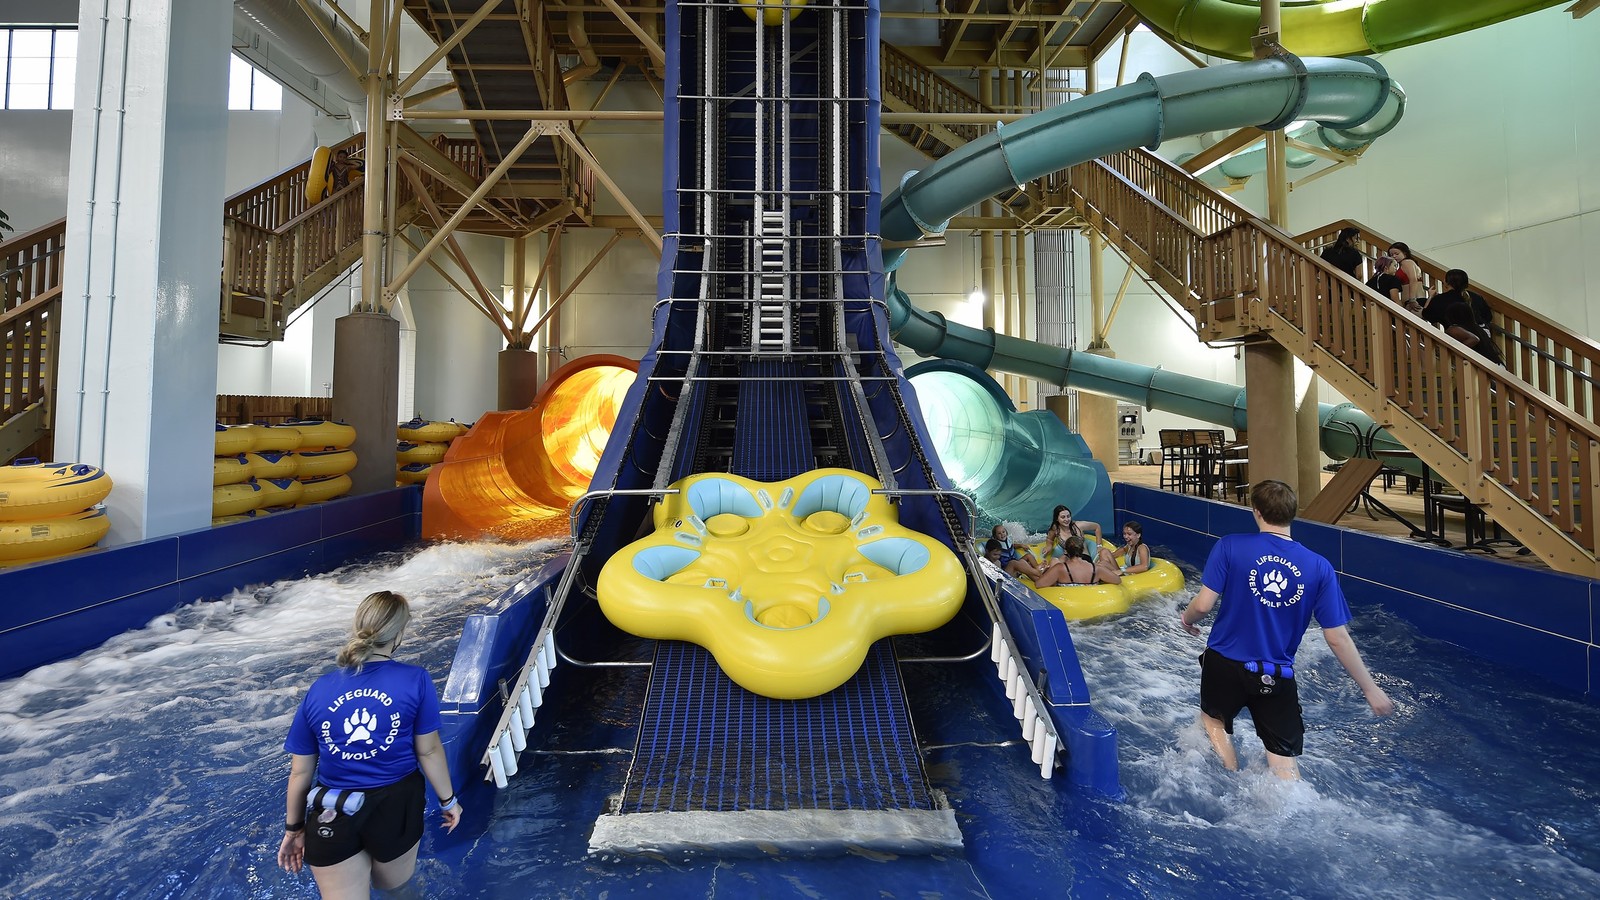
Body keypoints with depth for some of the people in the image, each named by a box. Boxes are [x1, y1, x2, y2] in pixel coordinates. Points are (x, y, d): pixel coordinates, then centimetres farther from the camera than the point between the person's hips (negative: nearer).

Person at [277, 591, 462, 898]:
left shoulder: (318, 689, -4)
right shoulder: (416, 680, -13)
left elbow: (300, 771, 3)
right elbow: (428, 750, -8)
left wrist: (293, 829, 18)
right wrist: (448, 800, 7)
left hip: (331, 816, 2)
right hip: (396, 805, -1)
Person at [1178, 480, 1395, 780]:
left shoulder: (1230, 546, -15)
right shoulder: (1319, 568, -8)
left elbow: (1203, 604, -15)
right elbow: (1338, 639, -6)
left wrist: (1187, 619, 7)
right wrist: (1370, 689, 7)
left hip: (1225, 663, -1)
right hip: (1278, 677, 1)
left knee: (1214, 719, 27)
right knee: (1284, 757, 14)